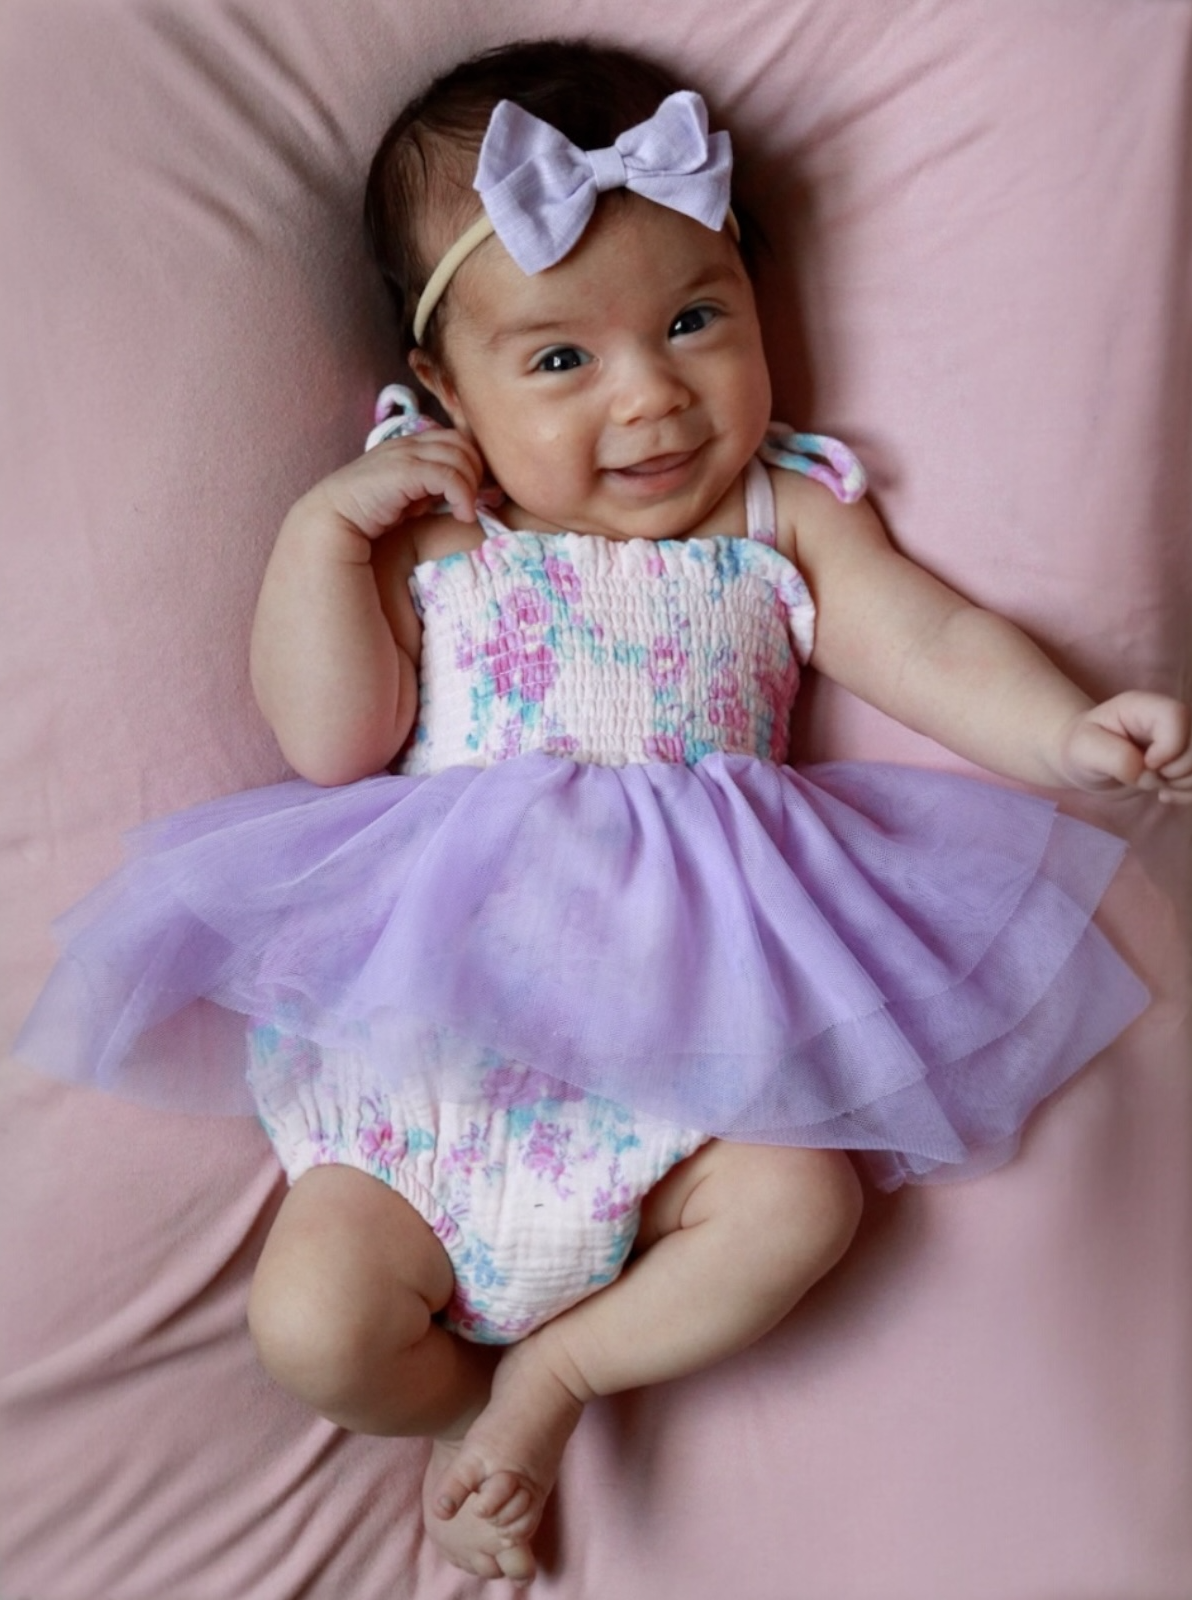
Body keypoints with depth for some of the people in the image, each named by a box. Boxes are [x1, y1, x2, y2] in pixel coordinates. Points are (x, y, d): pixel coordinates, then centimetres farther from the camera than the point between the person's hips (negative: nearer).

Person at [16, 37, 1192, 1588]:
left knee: (799, 1204, -22)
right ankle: (485, 1404, 23)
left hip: (686, 1028, 1)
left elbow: (932, 643, -2)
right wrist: (320, 526, -10)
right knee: (313, 1326, -11)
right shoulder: (426, 532, 3)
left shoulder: (785, 515, 7)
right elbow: (333, 738, -3)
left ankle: (553, 1366, 3)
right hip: (432, 1031, 0)